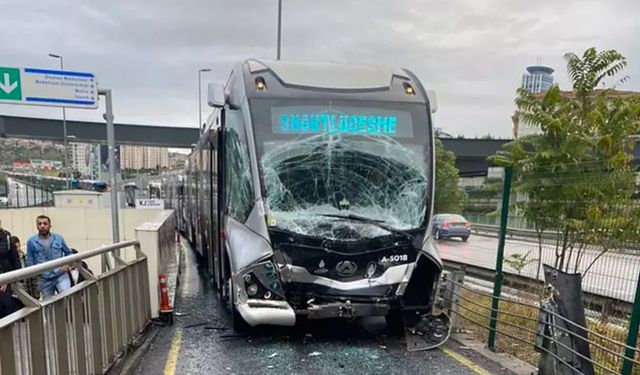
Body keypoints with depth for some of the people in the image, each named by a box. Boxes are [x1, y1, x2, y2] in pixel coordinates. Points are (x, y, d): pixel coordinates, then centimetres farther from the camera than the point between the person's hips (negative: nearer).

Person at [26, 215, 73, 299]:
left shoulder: (58, 238, 2)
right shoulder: (31, 242, 1)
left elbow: (68, 253, 14)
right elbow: (30, 260, 8)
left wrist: (67, 264, -2)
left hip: (61, 275, -1)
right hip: (45, 279, 1)